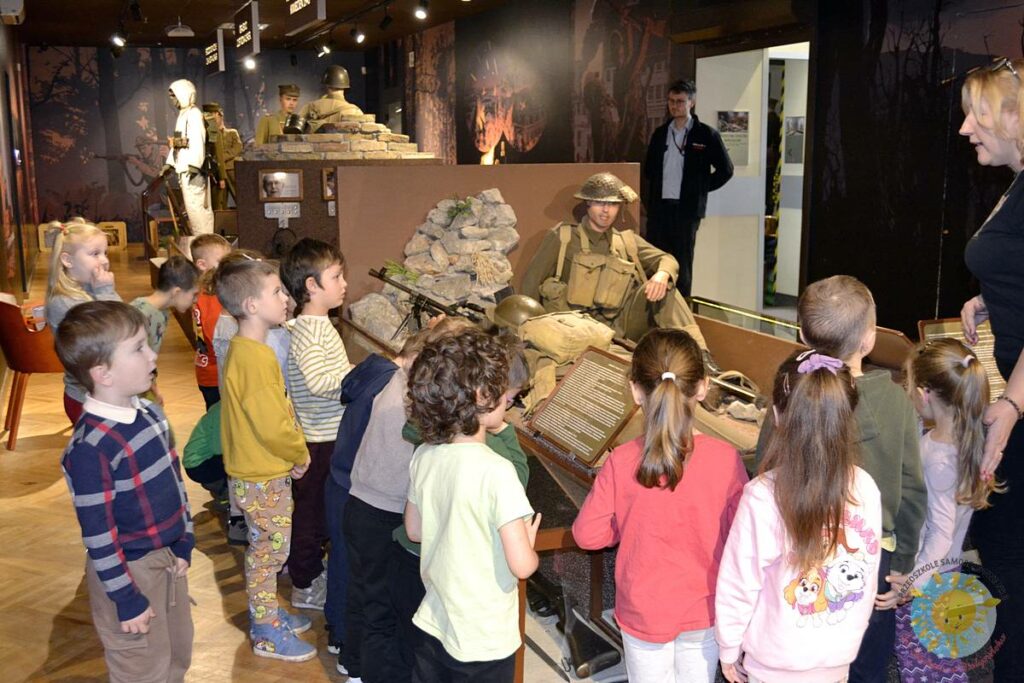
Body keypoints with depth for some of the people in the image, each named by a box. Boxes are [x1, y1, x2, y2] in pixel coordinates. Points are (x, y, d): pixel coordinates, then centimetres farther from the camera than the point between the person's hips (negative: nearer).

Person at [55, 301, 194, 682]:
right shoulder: (90, 448, -26)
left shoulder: (150, 413, -1)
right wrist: (127, 600, -15)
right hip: (128, 569, -7)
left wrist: (184, 542, 10)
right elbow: (98, 535, -21)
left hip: (168, 555, 7)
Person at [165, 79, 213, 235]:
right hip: (184, 168, 10)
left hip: (192, 168, -10)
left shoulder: (194, 114, -9)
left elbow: (197, 141, -20)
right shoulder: (182, 115, 21)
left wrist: (194, 166, -27)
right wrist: (170, 163, 23)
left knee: (196, 205, -11)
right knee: (192, 206, 11)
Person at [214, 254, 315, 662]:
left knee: (266, 549, 22)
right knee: (268, 551, 6)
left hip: (260, 472, 9)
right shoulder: (255, 358, -27)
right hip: (263, 478, -9)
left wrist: (293, 451, 7)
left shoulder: (244, 349, 6)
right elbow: (273, 427, -28)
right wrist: (300, 455, -11)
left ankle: (267, 614, 38)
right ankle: (267, 634, 21)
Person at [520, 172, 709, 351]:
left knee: (658, 286, -15)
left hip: (620, 326, 4)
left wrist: (662, 274, -14)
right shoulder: (562, 237, 4)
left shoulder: (628, 241, 15)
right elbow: (532, 280, 5)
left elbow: (667, 260, 11)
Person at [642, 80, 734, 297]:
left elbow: (725, 170, 2)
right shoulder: (660, 133, 11)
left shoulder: (706, 134, -2)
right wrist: (647, 201, 7)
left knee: (682, 264, 2)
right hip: (658, 207, 4)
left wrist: (701, 189, 1)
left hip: (687, 208, -4)